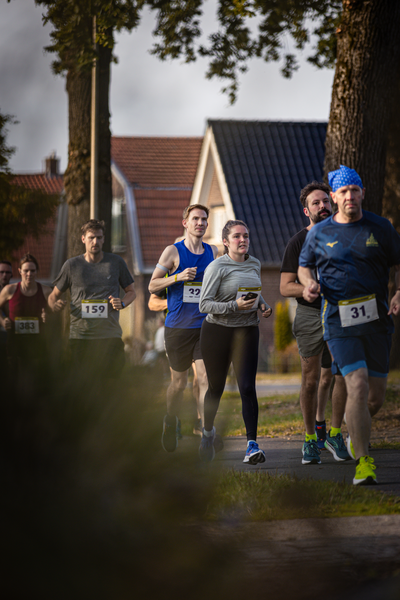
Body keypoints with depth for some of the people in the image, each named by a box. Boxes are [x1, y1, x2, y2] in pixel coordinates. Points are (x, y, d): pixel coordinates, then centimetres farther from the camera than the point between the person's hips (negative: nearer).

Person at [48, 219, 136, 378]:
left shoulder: (116, 262, 8)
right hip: (79, 334, 0)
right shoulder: (72, 265, 7)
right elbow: (54, 295, 14)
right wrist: (55, 304, -11)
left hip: (110, 335, 0)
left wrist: (122, 303, -6)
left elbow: (131, 291, 17)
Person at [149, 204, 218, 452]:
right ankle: (171, 422, 34)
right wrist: (178, 277, -17)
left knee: (205, 378, -13)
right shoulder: (173, 251, -1)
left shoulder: (214, 252, 9)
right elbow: (153, 285, -2)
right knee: (179, 382, 8)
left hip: (205, 325, 2)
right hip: (178, 326, -2)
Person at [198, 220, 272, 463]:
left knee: (247, 387, -11)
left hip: (247, 332, 3)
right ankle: (208, 431, 37)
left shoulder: (255, 264, 9)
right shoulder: (217, 267, -9)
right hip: (217, 331, -3)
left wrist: (263, 305, 3)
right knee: (216, 387, 10)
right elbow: (205, 304, -13)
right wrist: (235, 306, -24)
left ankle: (252, 444, -14)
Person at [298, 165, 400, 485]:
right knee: (357, 385, -17)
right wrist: (309, 284, -4)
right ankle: (364, 462, -12)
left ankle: (356, 432, 39)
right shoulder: (319, 233, 5)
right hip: (340, 321, -2)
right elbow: (304, 265, 19)